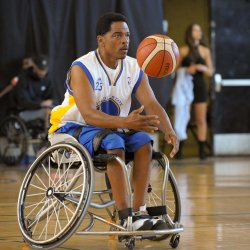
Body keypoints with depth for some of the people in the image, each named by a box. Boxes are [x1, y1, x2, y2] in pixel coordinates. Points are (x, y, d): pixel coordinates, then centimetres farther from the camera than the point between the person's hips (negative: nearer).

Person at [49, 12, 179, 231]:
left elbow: (152, 104, -9)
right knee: (114, 142, -34)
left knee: (144, 142, -22)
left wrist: (169, 131, -30)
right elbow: (89, 115, -29)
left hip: (112, 129, 6)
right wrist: (125, 122, -45)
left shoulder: (134, 69, 0)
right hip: (74, 130, -6)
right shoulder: (82, 68, -18)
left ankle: (139, 212, -22)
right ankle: (125, 217, -34)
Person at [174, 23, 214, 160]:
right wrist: (186, 70, -15)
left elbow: (210, 72, 9)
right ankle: (179, 150, -2)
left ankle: (202, 150, 3)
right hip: (185, 86, -2)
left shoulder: (205, 50, 8)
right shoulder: (183, 50, 2)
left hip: (199, 87, 2)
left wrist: (202, 68, -11)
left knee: (201, 120, 0)